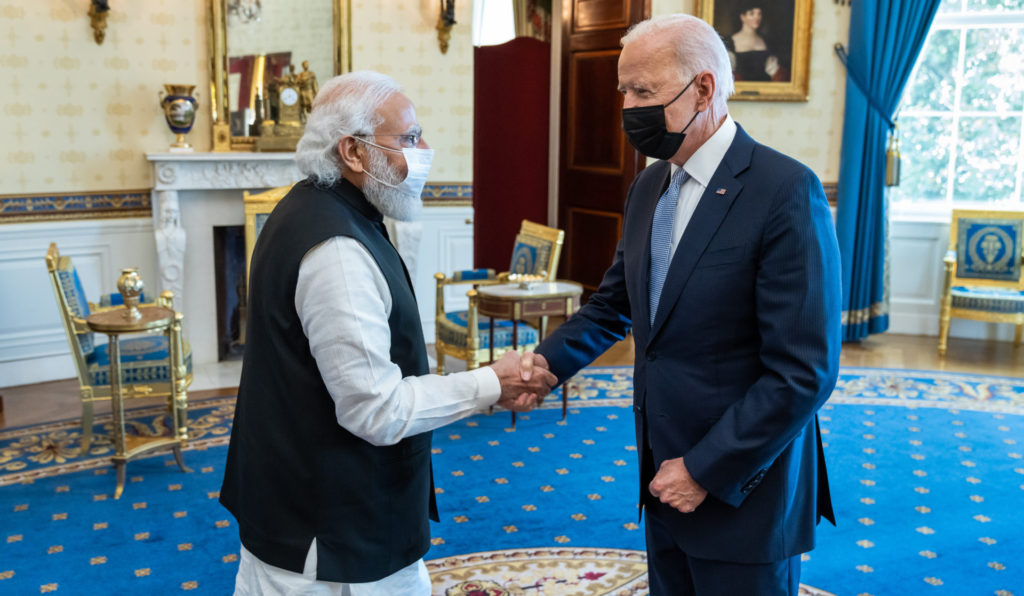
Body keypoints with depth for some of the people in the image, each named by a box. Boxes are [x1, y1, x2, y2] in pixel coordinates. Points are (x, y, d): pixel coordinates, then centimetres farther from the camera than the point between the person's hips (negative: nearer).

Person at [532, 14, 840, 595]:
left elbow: (804, 372, -20)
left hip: (742, 492, -6)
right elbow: (615, 302, 15)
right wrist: (545, 364, -1)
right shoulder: (649, 187, 6)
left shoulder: (786, 192, -18)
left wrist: (706, 472, -17)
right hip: (668, 481, 7)